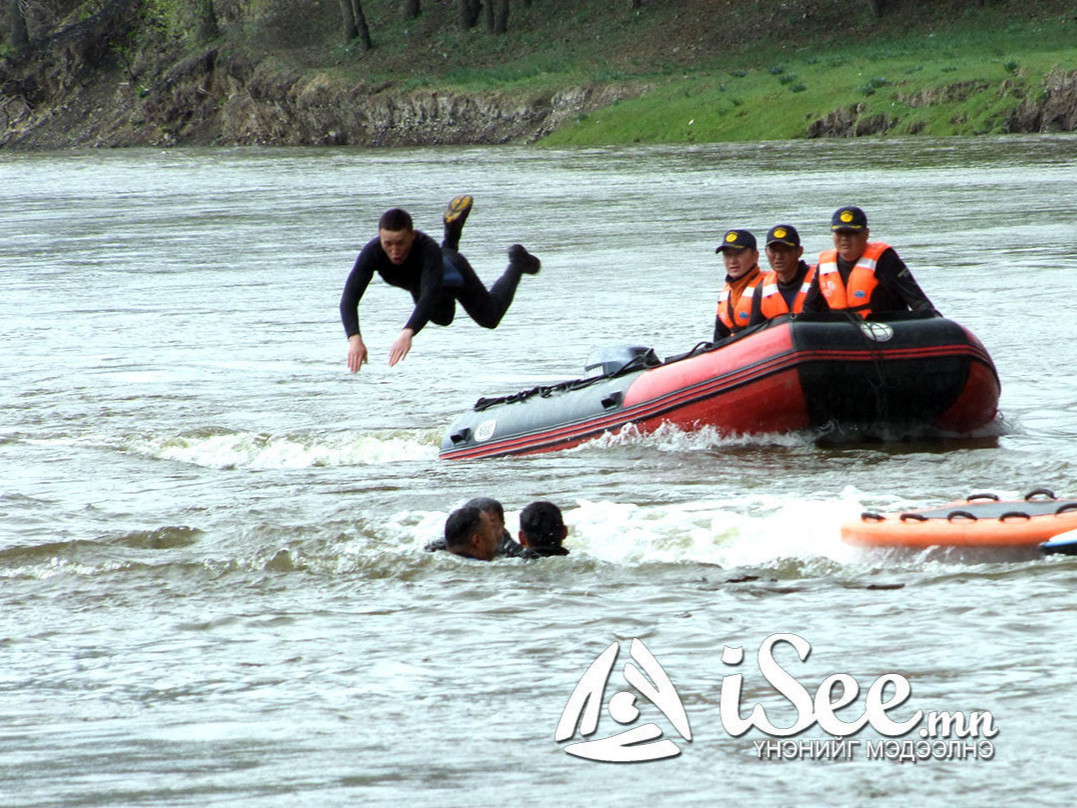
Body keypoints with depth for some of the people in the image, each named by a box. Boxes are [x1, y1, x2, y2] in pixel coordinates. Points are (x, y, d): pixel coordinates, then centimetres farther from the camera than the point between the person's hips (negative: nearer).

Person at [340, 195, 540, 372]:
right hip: (417, 282, 3)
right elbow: (350, 296, -50)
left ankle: (517, 263, 45)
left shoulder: (428, 249, -49)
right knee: (442, 318, 37)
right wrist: (354, 339, -67)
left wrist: (408, 333, -78)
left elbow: (431, 294, -61)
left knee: (490, 318, 23)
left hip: (452, 272, -3)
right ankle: (451, 238, 52)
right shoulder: (372, 252, -43)